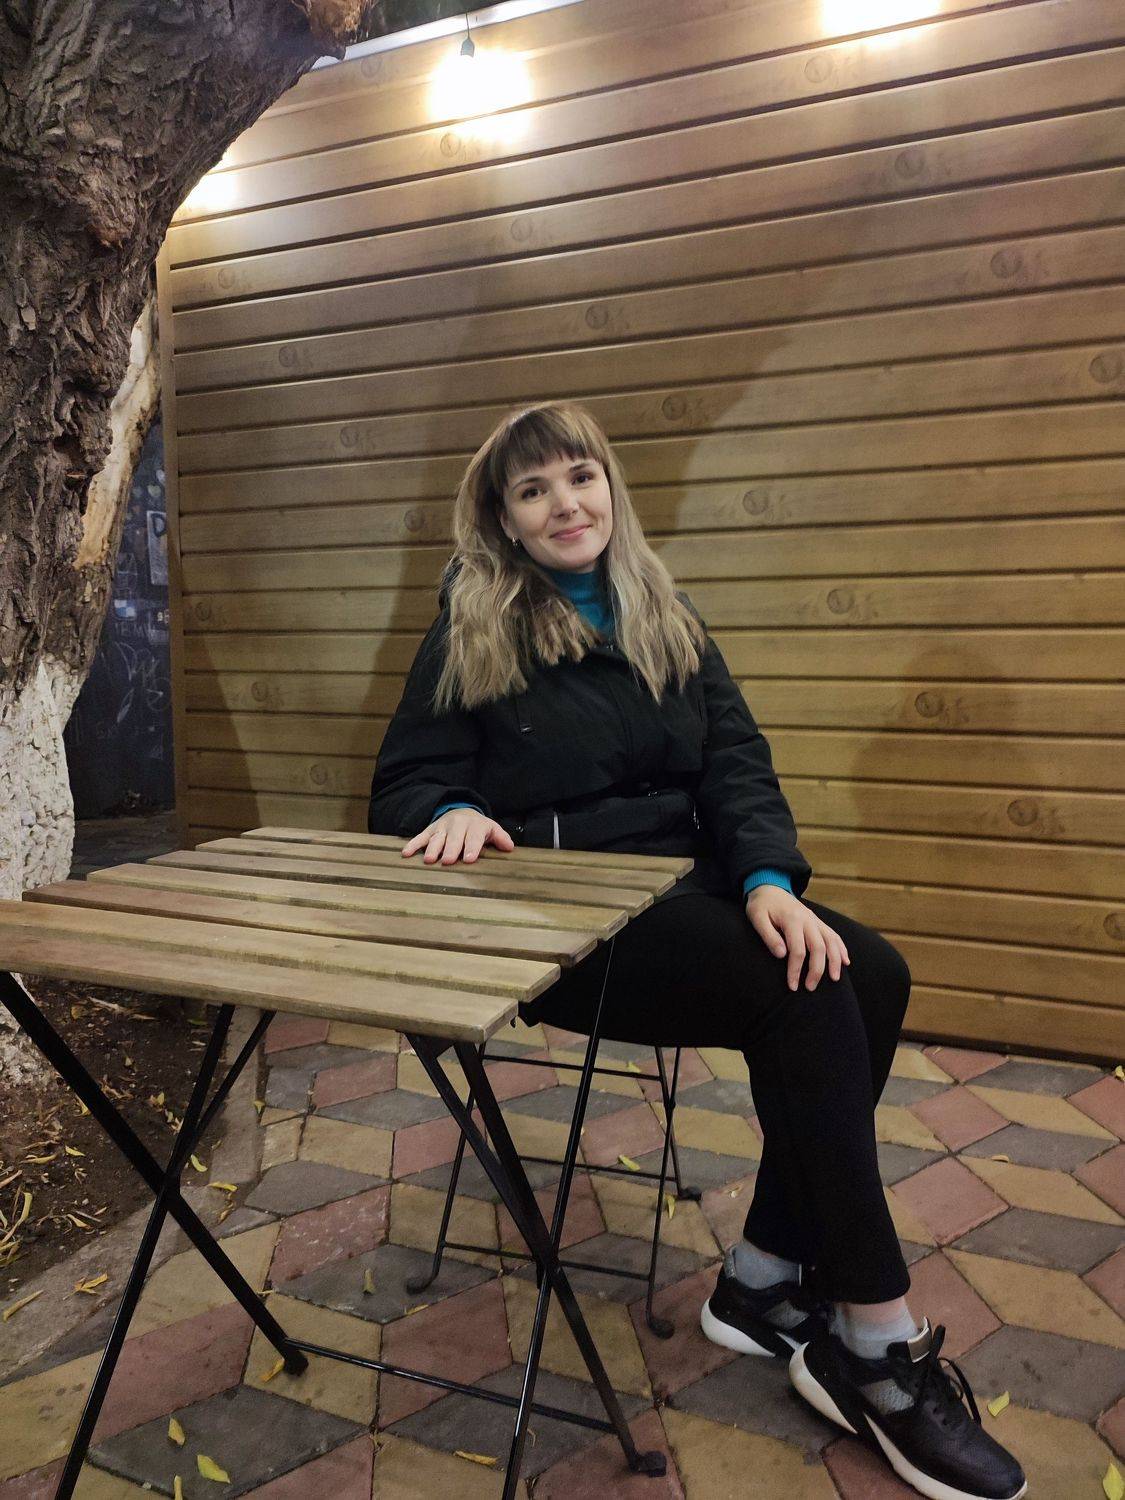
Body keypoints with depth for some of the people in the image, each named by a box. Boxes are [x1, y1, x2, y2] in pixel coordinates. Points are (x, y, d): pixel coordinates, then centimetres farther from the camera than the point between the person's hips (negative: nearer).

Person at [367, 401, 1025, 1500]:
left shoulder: (667, 625, 14)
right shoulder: (472, 636, 2)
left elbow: (737, 767, 3)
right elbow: (401, 789, 0)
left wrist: (769, 881, -16)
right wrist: (454, 813, -24)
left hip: (682, 890, 6)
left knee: (870, 974, -17)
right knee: (802, 1000, -24)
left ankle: (764, 1282, -2)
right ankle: (880, 1352, -10)